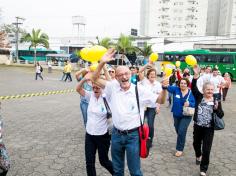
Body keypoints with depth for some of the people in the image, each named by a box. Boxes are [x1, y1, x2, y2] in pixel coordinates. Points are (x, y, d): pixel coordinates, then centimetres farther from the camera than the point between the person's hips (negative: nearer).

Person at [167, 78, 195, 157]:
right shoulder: (176, 89, -9)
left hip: (186, 116, -3)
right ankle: (181, 143, 49)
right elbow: (169, 88, -28)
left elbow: (194, 103, -6)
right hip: (176, 115, 3)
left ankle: (180, 149, 5)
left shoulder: (191, 93, -10)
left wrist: (189, 104, -29)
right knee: (178, 131, 19)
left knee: (181, 131, -11)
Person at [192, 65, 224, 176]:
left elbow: (221, 115, -4)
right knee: (196, 143, 22)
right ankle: (198, 156, 55)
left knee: (206, 149, -1)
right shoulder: (199, 97, -5)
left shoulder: (216, 101, -5)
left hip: (209, 128, -2)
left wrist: (216, 108, -25)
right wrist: (196, 75, -31)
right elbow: (193, 87, -19)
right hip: (197, 126, 2)